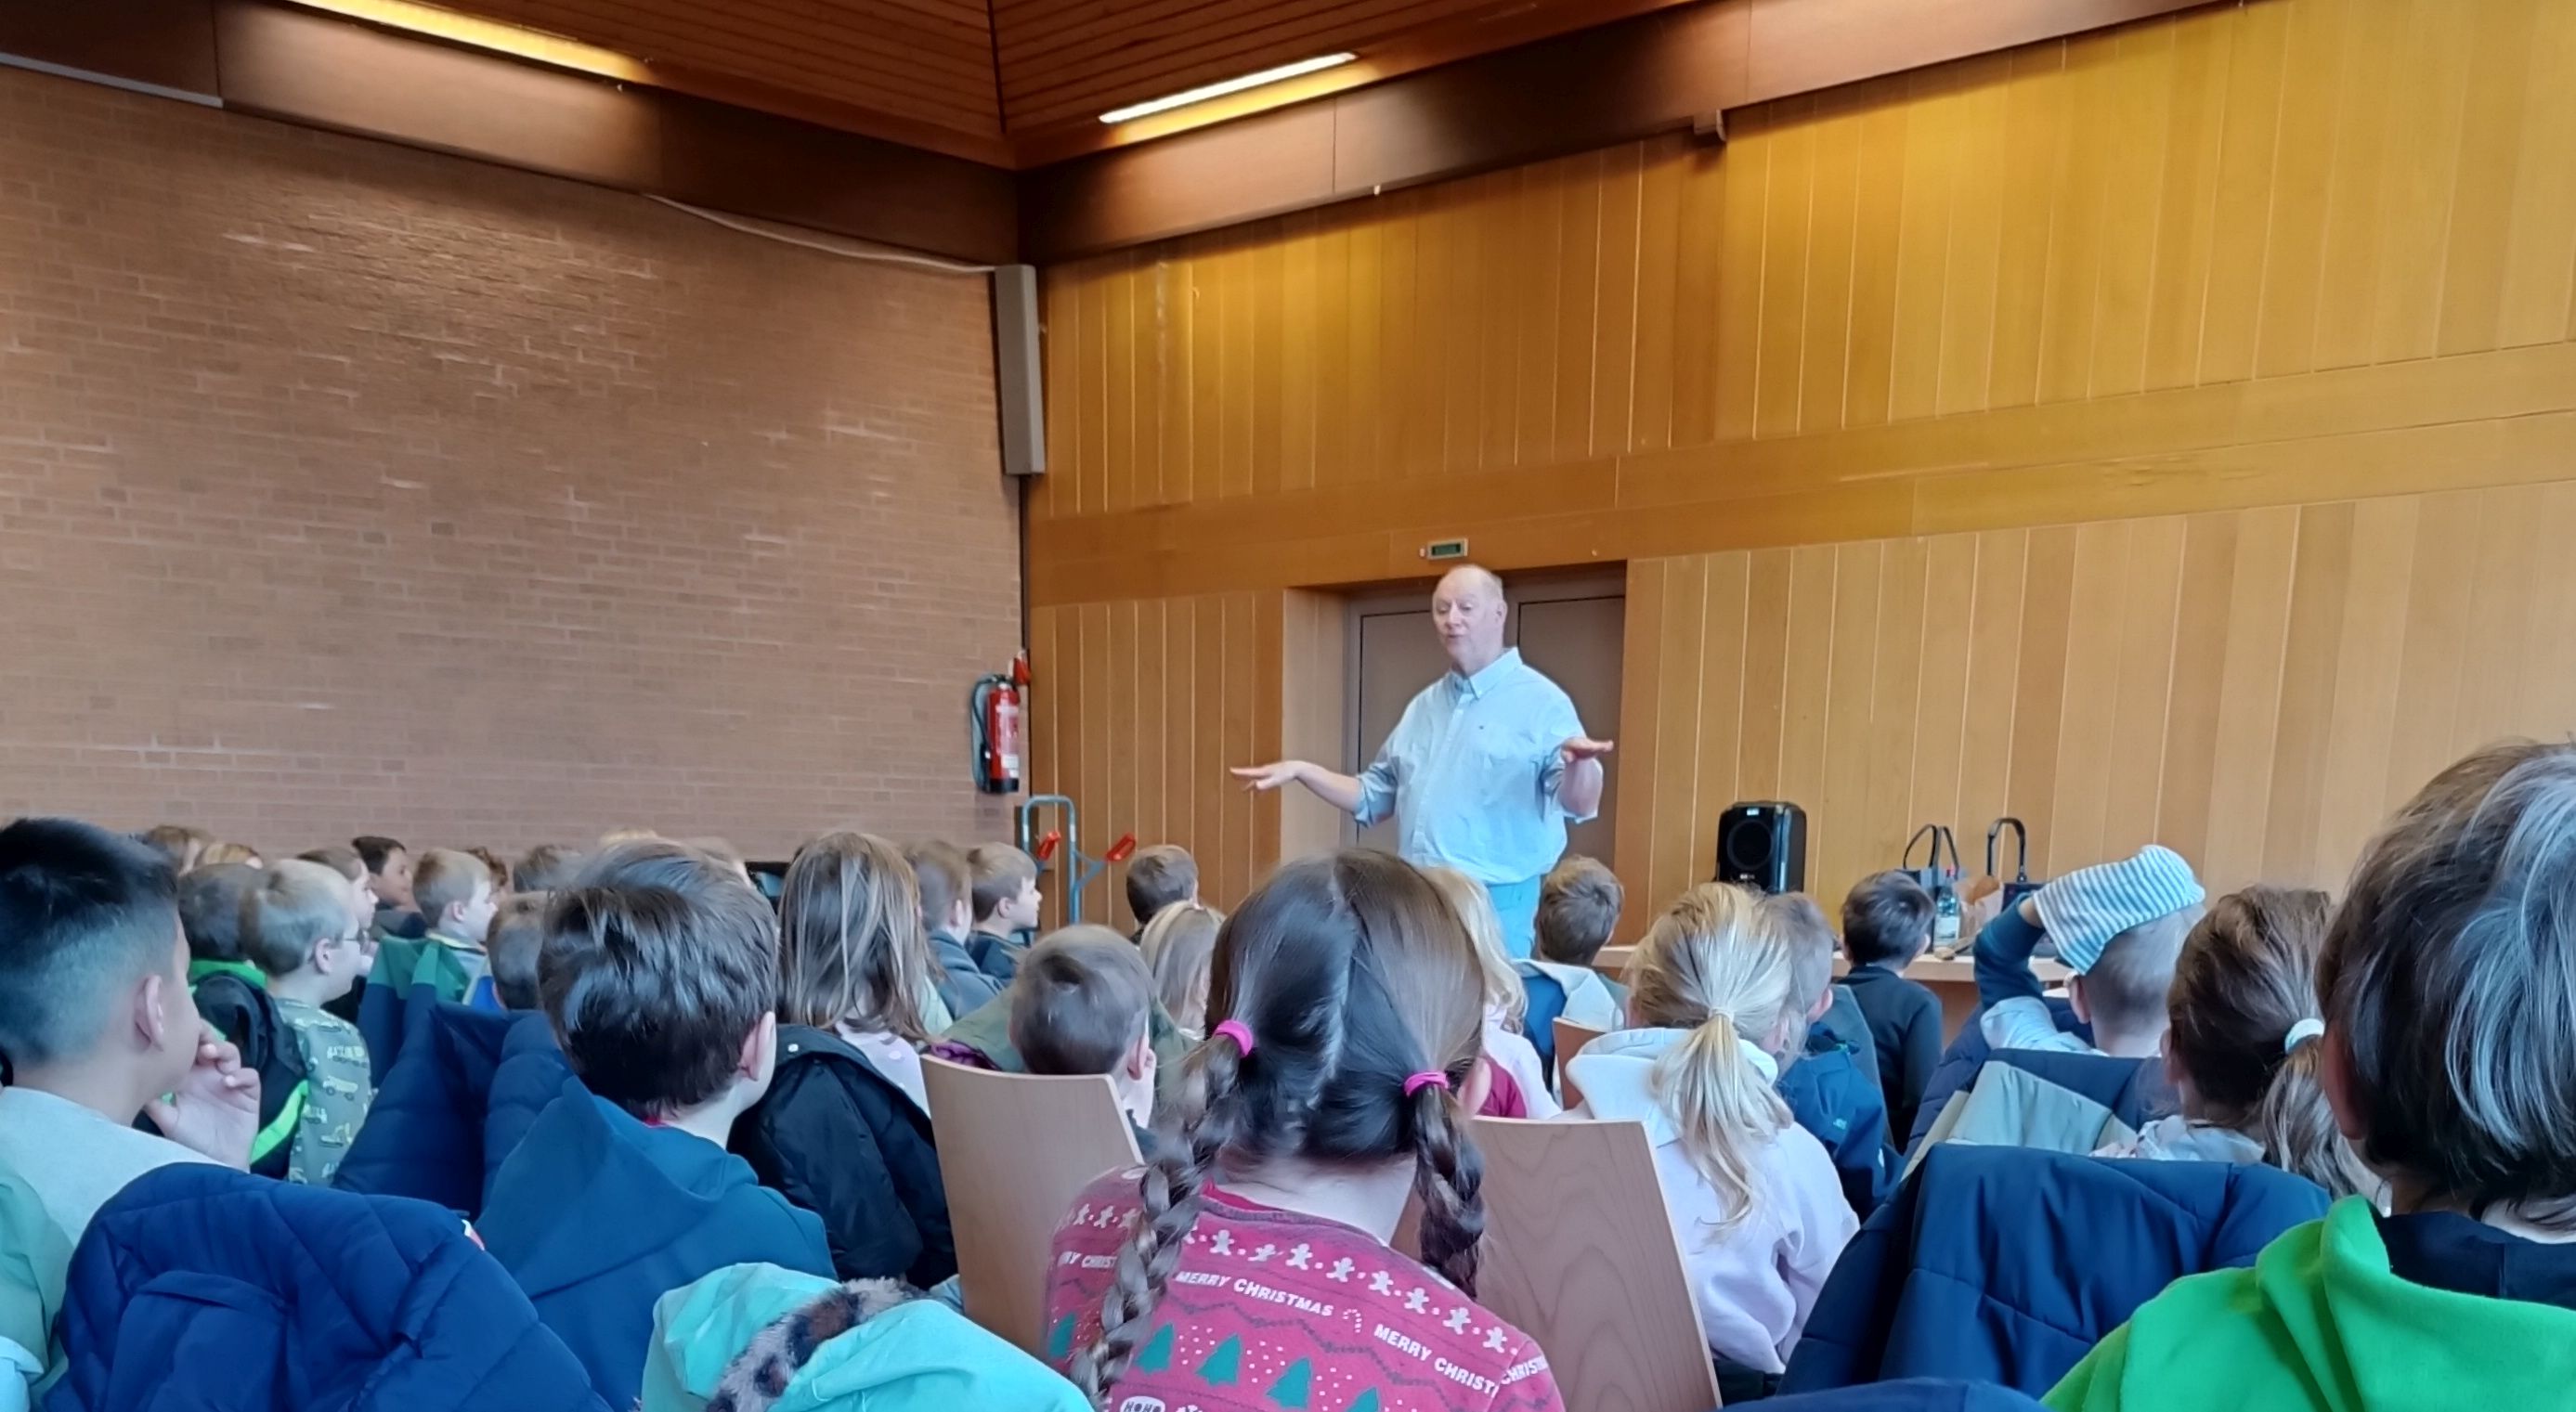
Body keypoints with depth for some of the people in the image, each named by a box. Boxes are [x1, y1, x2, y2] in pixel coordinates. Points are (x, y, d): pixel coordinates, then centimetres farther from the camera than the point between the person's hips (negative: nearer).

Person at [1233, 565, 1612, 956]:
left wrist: (1579, 763, -37)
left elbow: (1579, 805, -15)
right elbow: (1373, 798, 21)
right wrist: (1300, 770, 10)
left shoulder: (1540, 701, -6)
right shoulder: (1424, 706, 16)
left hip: (1494, 905, -6)